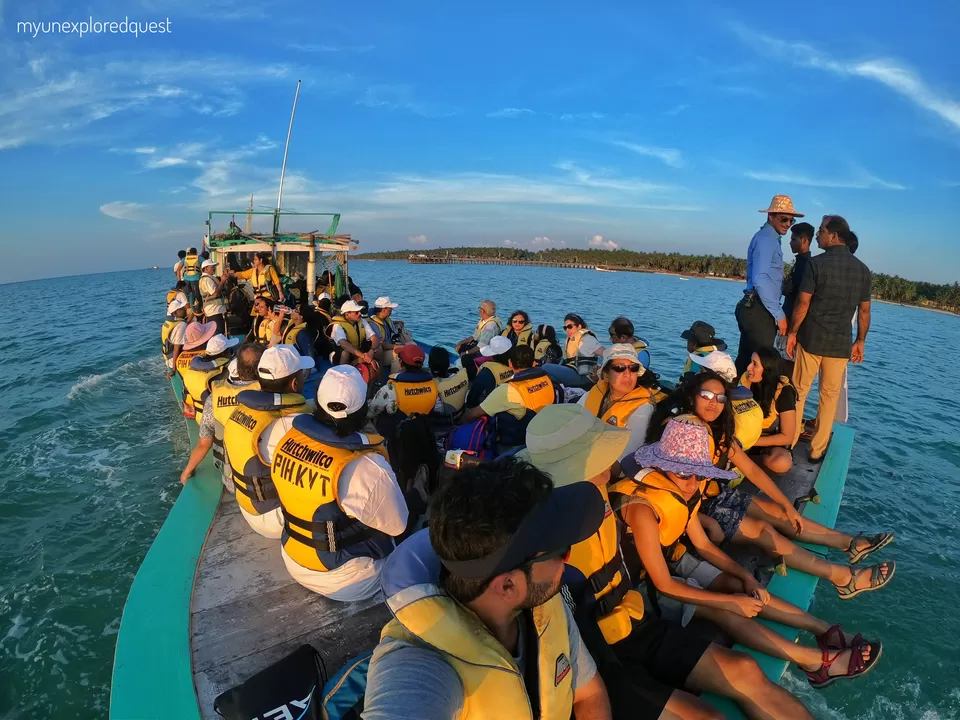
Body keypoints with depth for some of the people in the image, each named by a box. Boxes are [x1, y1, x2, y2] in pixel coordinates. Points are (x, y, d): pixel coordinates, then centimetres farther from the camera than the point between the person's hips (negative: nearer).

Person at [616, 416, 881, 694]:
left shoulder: (680, 488, -7)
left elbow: (703, 544, 4)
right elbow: (664, 585, -28)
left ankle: (826, 631, 0)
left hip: (673, 559, 8)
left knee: (739, 585, -7)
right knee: (723, 612, -21)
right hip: (645, 582, -8)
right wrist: (730, 601, -20)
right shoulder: (643, 508, -33)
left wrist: (745, 576, -9)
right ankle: (818, 661, -17)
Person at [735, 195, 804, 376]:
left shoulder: (770, 239, 21)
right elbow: (759, 280, -21)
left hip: (755, 309, 9)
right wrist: (779, 314, -19)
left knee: (745, 362, 12)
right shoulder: (766, 239, -10)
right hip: (758, 311, -9)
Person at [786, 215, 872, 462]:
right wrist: (860, 341, 16)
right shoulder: (862, 269, 5)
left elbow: (803, 303, -11)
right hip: (841, 344, 3)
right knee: (830, 396, 11)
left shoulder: (817, 263, -8)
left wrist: (792, 333, -3)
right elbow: (864, 311, 7)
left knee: (799, 391, 8)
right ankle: (817, 450, 16)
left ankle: (789, 443, 14)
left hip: (811, 339, -3)